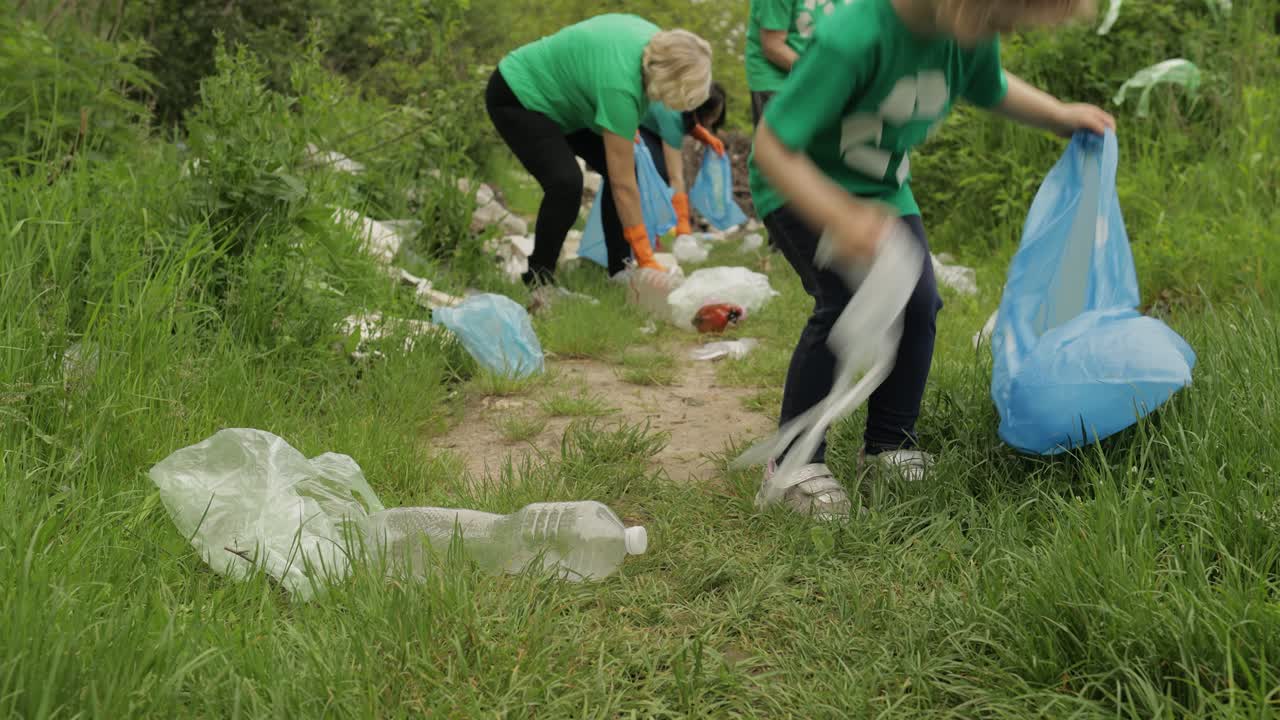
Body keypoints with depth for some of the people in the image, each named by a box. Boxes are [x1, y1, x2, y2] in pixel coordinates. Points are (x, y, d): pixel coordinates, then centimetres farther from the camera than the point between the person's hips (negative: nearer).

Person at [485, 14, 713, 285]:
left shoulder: (657, 43, -14)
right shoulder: (620, 85, -37)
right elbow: (623, 184, -33)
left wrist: (625, 128, 11)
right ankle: (538, 280, -10)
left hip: (557, 95, 9)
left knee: (620, 168, -1)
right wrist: (646, 260, -30)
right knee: (566, 182, -27)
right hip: (516, 97, -9)